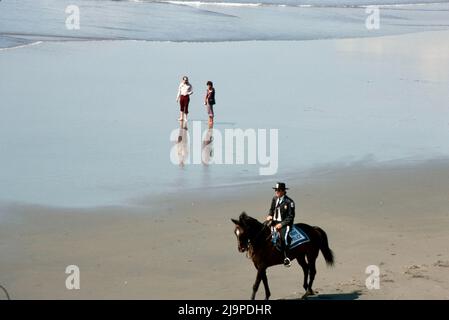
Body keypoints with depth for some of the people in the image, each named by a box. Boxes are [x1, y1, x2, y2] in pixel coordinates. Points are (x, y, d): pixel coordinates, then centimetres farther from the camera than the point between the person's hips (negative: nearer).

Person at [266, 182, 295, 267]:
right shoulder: (274, 199, 9)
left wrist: (281, 224, -18)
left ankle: (286, 258, -25)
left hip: (285, 223, -7)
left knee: (284, 237, -30)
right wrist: (270, 215, 0)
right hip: (274, 221, 7)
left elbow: (290, 217, -9)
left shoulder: (289, 202, -9)